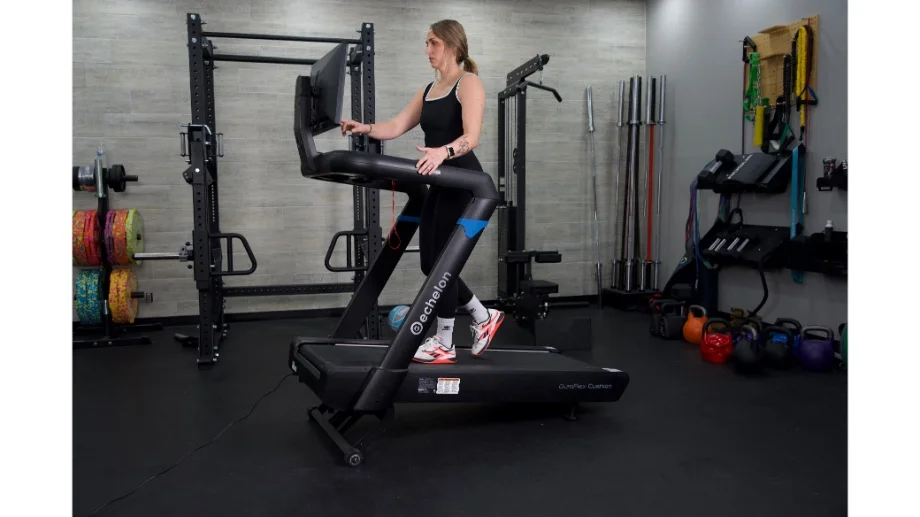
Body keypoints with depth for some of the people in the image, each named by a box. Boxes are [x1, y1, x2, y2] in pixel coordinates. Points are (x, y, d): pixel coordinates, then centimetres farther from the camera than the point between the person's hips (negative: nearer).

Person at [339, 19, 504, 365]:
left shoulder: (469, 82, -7)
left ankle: (444, 345, 8)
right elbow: (396, 126, 9)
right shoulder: (428, 90, 17)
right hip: (440, 184, 8)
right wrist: (365, 129, -9)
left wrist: (443, 152, -40)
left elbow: (471, 137, -21)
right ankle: (484, 318, 26)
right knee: (431, 263, 9)